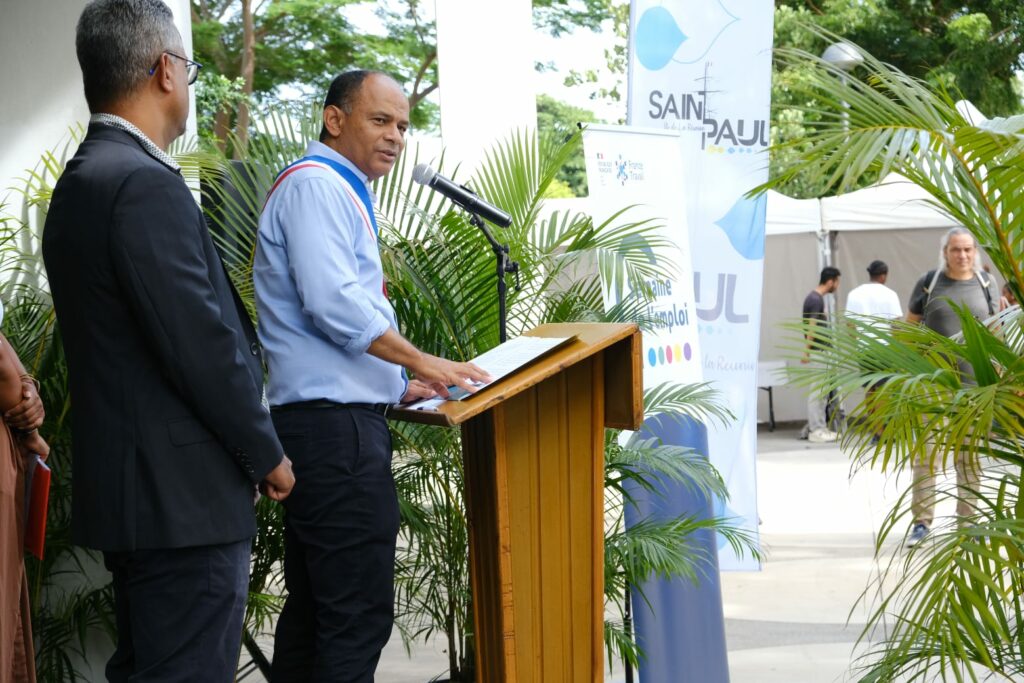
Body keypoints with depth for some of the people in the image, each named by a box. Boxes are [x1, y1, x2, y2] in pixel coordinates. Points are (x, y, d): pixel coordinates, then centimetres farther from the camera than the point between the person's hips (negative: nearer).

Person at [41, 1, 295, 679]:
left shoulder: (83, 180, 13)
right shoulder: (145, 186, -18)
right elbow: (202, 345, -21)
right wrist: (268, 455, -7)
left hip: (130, 488, 10)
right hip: (184, 495, -10)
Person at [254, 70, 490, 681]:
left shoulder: (339, 193, 23)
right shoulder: (316, 185, -9)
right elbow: (334, 303, -20)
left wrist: (398, 388, 19)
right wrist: (422, 363, -14)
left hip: (323, 421, 11)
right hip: (337, 424, -11)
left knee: (313, 608, 13)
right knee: (358, 615, -12)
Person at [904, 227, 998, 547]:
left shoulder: (985, 283, 6)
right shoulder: (929, 282, 1)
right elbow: (910, 327, 6)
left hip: (974, 380, 2)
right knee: (926, 451, -3)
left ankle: (968, 518, 17)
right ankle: (922, 519, 2)